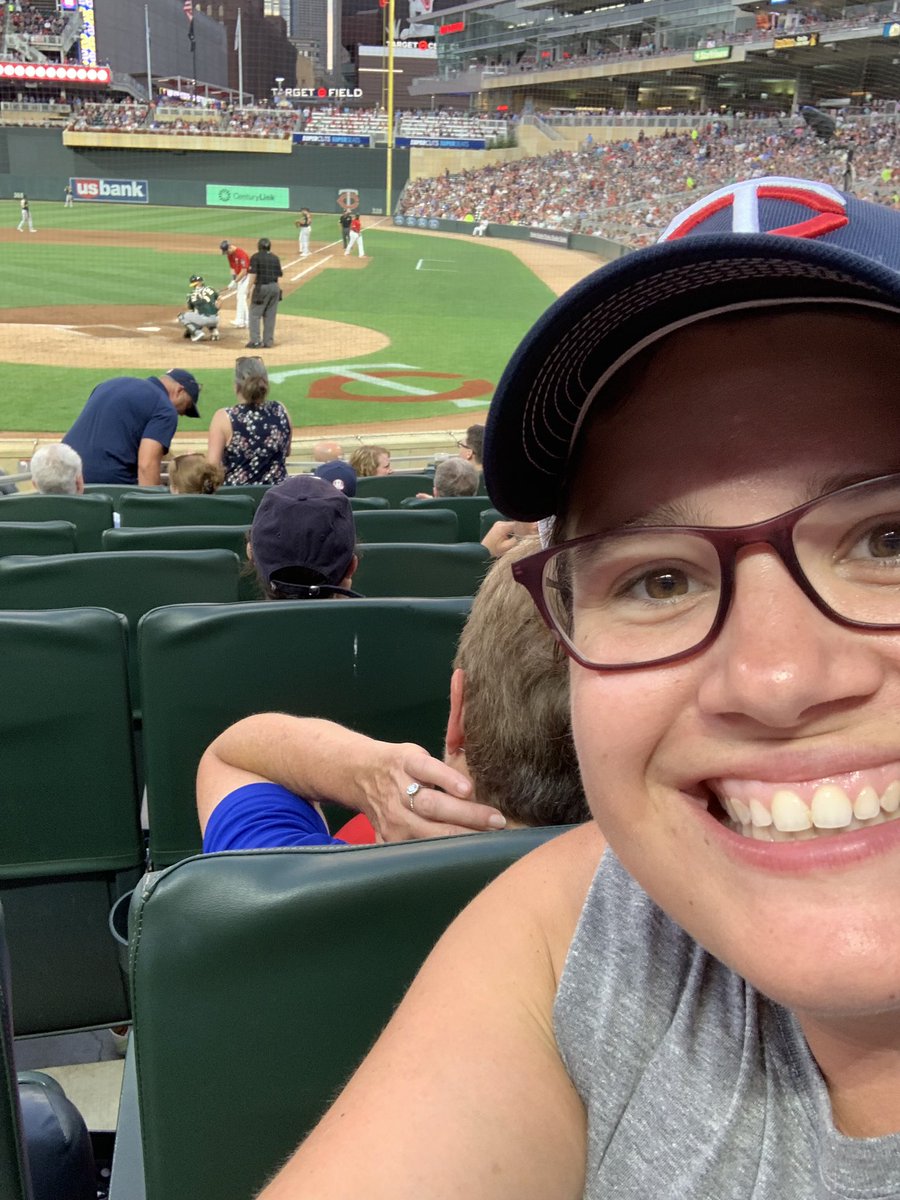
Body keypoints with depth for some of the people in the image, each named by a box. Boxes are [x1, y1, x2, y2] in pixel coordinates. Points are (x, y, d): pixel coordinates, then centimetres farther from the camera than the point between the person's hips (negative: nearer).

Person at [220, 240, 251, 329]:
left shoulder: (241, 254, -24)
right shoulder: (230, 255, 3)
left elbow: (244, 271, -26)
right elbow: (233, 268, 9)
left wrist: (235, 282, -25)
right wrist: (233, 280, -6)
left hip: (246, 276, -9)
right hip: (239, 276, 9)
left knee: (241, 297, -16)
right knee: (238, 297, 9)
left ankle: (240, 321, -19)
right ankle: (246, 321, 13)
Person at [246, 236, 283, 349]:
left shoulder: (256, 257, -3)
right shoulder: (275, 258, 12)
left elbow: (253, 274, -10)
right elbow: (278, 275, 10)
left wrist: (250, 288, -7)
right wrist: (278, 289, 14)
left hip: (261, 287, -5)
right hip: (275, 287, 5)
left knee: (255, 314, 0)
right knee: (270, 315, 9)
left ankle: (255, 341, -7)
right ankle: (268, 341, 9)